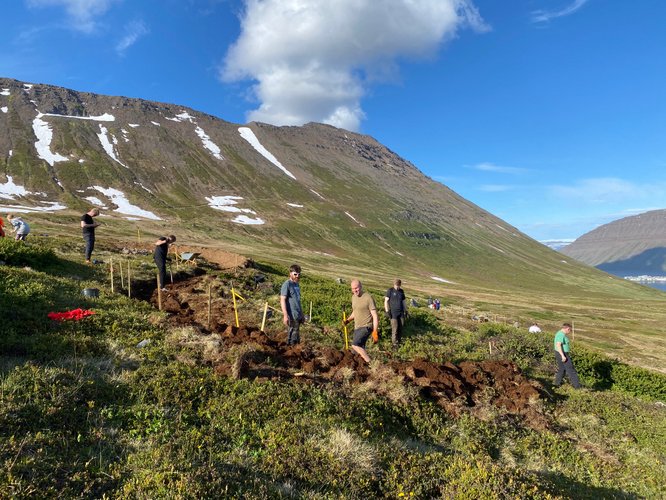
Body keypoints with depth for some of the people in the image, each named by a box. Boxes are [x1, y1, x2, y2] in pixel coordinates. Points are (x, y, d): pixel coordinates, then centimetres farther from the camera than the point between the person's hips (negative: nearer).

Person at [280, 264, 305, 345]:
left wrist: (302, 314, 21)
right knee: (292, 339, -4)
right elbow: (282, 300, -16)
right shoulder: (287, 284, -10)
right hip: (291, 317, -8)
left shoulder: (297, 285, 15)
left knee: (297, 339, 14)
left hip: (298, 316, 8)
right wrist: (285, 315, -23)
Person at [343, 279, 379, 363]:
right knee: (357, 353, 10)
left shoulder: (368, 298, -15)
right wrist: (348, 320, 6)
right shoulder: (353, 297, 9)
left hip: (366, 327, -8)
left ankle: (369, 362, -18)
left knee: (355, 345, -26)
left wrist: (375, 332, -21)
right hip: (357, 327, 8)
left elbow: (375, 316, -15)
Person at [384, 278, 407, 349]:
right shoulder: (390, 290, -5)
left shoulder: (401, 291, 10)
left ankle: (399, 340, 16)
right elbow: (386, 301, -6)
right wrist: (387, 311, -13)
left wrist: (406, 310, 14)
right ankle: (395, 343, -1)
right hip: (393, 312, -5)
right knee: (395, 328, -8)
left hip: (401, 312, 5)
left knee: (401, 327, 3)